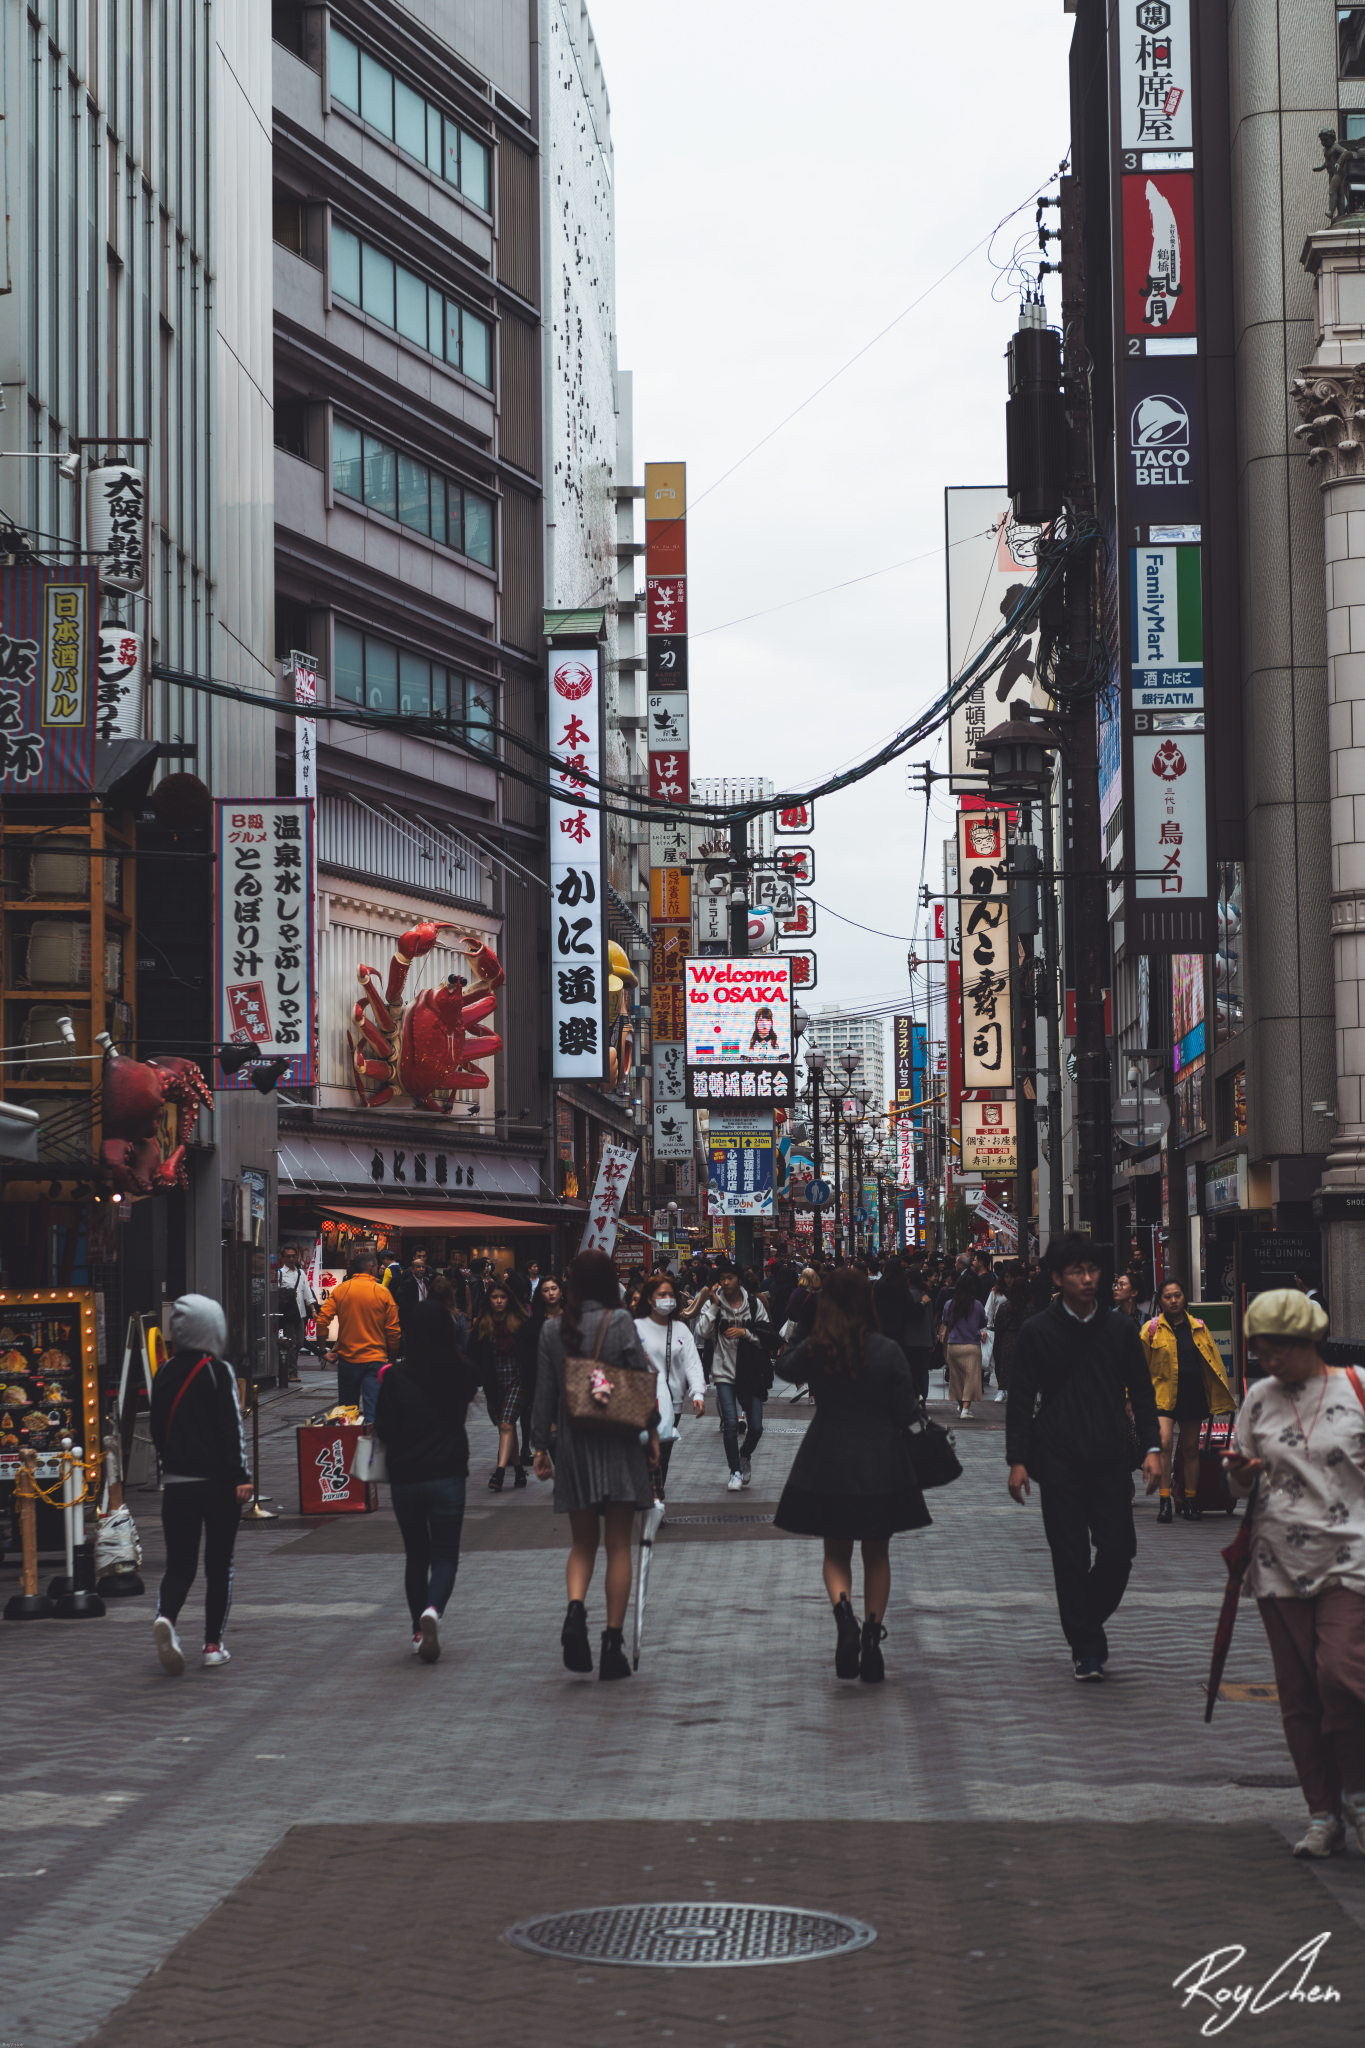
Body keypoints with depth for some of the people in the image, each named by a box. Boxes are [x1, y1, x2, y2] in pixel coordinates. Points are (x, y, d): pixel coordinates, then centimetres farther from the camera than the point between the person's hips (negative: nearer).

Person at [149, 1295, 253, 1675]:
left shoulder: (164, 1374, 5)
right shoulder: (219, 1372, -10)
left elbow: (157, 1429, 13)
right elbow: (232, 1429, -14)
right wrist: (241, 1477, -12)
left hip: (176, 1483, 4)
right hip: (217, 1483, -4)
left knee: (179, 1564, 8)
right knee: (219, 1565, 9)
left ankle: (165, 1617, -20)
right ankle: (213, 1645, 9)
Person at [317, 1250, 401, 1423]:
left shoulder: (340, 1290, 0)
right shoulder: (383, 1293, -3)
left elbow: (322, 1320, -7)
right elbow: (394, 1331, -2)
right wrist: (392, 1359, 11)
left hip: (347, 1359, 2)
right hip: (375, 1359, -2)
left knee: (347, 1411, 14)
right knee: (373, 1410, -7)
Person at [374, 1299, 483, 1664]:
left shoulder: (395, 1377, -8)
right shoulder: (460, 1373, -5)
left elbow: (383, 1428, -7)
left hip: (405, 1479, 1)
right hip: (448, 1476, -1)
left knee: (416, 1556, 16)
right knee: (445, 1555, 4)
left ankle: (419, 1632, 20)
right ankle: (432, 1610, -24)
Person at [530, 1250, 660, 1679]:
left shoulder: (552, 1329, 1)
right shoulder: (620, 1322, -6)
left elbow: (544, 1393, 4)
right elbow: (643, 1378, -7)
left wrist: (541, 1446, 12)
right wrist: (652, 1432, 4)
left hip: (573, 1446, 2)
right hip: (618, 1445, -2)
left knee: (583, 1543, 13)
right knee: (618, 1546, 5)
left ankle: (575, 1608, -15)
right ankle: (613, 1642, 1)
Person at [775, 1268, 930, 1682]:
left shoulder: (813, 1351, -8)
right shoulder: (888, 1351, -12)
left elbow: (786, 1369, 14)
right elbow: (906, 1412, -7)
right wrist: (914, 1401, 13)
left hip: (827, 1463, 0)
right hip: (879, 1465, 0)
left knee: (836, 1554, 11)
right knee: (877, 1555, 14)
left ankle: (843, 1610, -17)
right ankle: (873, 1633, 7)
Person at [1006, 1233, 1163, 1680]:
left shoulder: (1119, 1329, 6)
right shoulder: (1037, 1332, 0)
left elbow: (1141, 1393, 11)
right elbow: (1020, 1400, 2)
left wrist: (1151, 1448, -1)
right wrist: (1017, 1460, -5)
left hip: (1110, 1459, 2)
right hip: (1059, 1460, -2)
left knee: (1118, 1551, -2)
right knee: (1070, 1557, -1)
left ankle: (1088, 1622, 24)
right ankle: (1086, 1647, 9)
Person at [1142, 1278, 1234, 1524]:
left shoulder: (1198, 1328, 9)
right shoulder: (1152, 1329, 1)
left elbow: (1213, 1361, 14)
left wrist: (1222, 1396, 14)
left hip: (1193, 1395, 3)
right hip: (1163, 1393, -3)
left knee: (1191, 1450, 11)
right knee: (1164, 1443, -20)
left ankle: (1190, 1501, 23)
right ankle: (1164, 1501, -16)